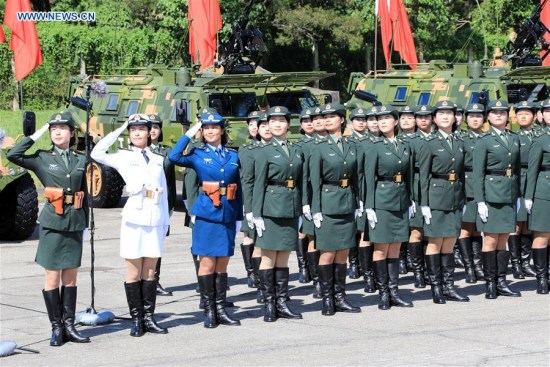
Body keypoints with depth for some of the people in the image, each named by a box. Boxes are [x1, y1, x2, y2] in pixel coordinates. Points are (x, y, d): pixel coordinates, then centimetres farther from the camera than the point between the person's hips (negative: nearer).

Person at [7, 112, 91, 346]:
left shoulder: (80, 160, 9)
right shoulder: (42, 159, 1)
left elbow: (84, 194, 13)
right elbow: (13, 155, -12)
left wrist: (84, 223, 11)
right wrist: (38, 134, -7)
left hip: (75, 223, 3)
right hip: (52, 223, -3)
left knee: (70, 278, 7)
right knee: (52, 278, 0)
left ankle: (69, 326, 13)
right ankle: (56, 328, 6)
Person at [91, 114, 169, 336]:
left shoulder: (158, 159, 14)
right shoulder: (123, 157, 5)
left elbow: (164, 191, 15)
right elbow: (97, 154, -10)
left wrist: (166, 220, 9)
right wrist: (118, 131, -4)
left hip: (155, 220, 3)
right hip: (134, 220, -3)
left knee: (150, 272, 6)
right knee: (134, 273, -1)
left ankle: (149, 318, 9)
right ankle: (136, 320, 4)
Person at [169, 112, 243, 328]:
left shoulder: (232, 156, 11)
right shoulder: (198, 154, 1)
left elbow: (238, 189, 13)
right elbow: (174, 157, -19)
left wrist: (239, 217, 9)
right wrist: (189, 134, -12)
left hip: (228, 215, 3)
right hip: (207, 215, -3)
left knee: (222, 264, 9)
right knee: (207, 263, -1)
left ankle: (221, 310, 14)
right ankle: (209, 311, 7)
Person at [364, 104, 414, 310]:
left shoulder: (405, 147, 11)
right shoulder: (374, 148, -3)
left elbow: (409, 177, 15)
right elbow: (369, 179, -6)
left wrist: (410, 202, 10)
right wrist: (370, 207, -12)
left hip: (401, 202, 5)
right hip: (382, 202, -5)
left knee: (395, 249, 8)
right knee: (381, 249, -2)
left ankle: (394, 293, 11)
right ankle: (383, 293, 4)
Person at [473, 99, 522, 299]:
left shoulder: (514, 139, 12)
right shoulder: (484, 141, -4)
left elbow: (518, 169, 17)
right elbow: (478, 174, -7)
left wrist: (519, 196, 12)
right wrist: (480, 202, -12)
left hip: (510, 195, 5)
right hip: (491, 194, -5)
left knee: (503, 240, 8)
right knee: (491, 240, -3)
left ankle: (501, 282, 12)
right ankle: (490, 284, 4)